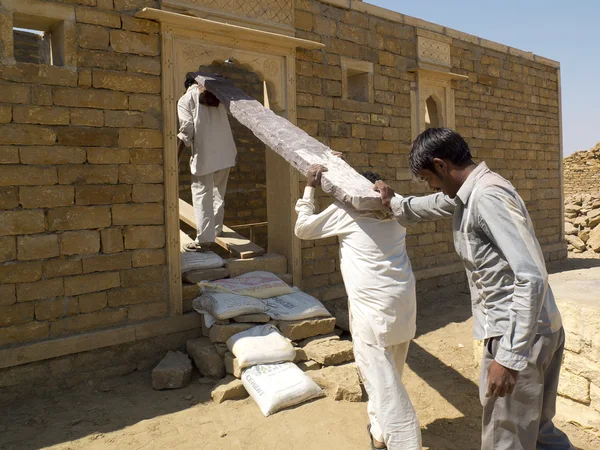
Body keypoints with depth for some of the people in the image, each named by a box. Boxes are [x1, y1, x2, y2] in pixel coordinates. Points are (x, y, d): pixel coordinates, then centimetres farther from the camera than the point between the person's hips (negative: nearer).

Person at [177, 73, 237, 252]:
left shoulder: (185, 100, 2)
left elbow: (186, 131, -7)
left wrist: (176, 158, -6)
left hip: (204, 152, -5)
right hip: (225, 150, 5)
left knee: (201, 193, -2)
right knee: (219, 191, 20)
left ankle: (204, 238, -8)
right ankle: (216, 228, 30)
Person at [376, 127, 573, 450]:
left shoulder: (487, 197, -21)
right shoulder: (473, 193, 9)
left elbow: (531, 277, -26)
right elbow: (435, 205, 31)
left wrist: (509, 356, -26)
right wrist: (394, 203, 42)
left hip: (519, 336, -9)